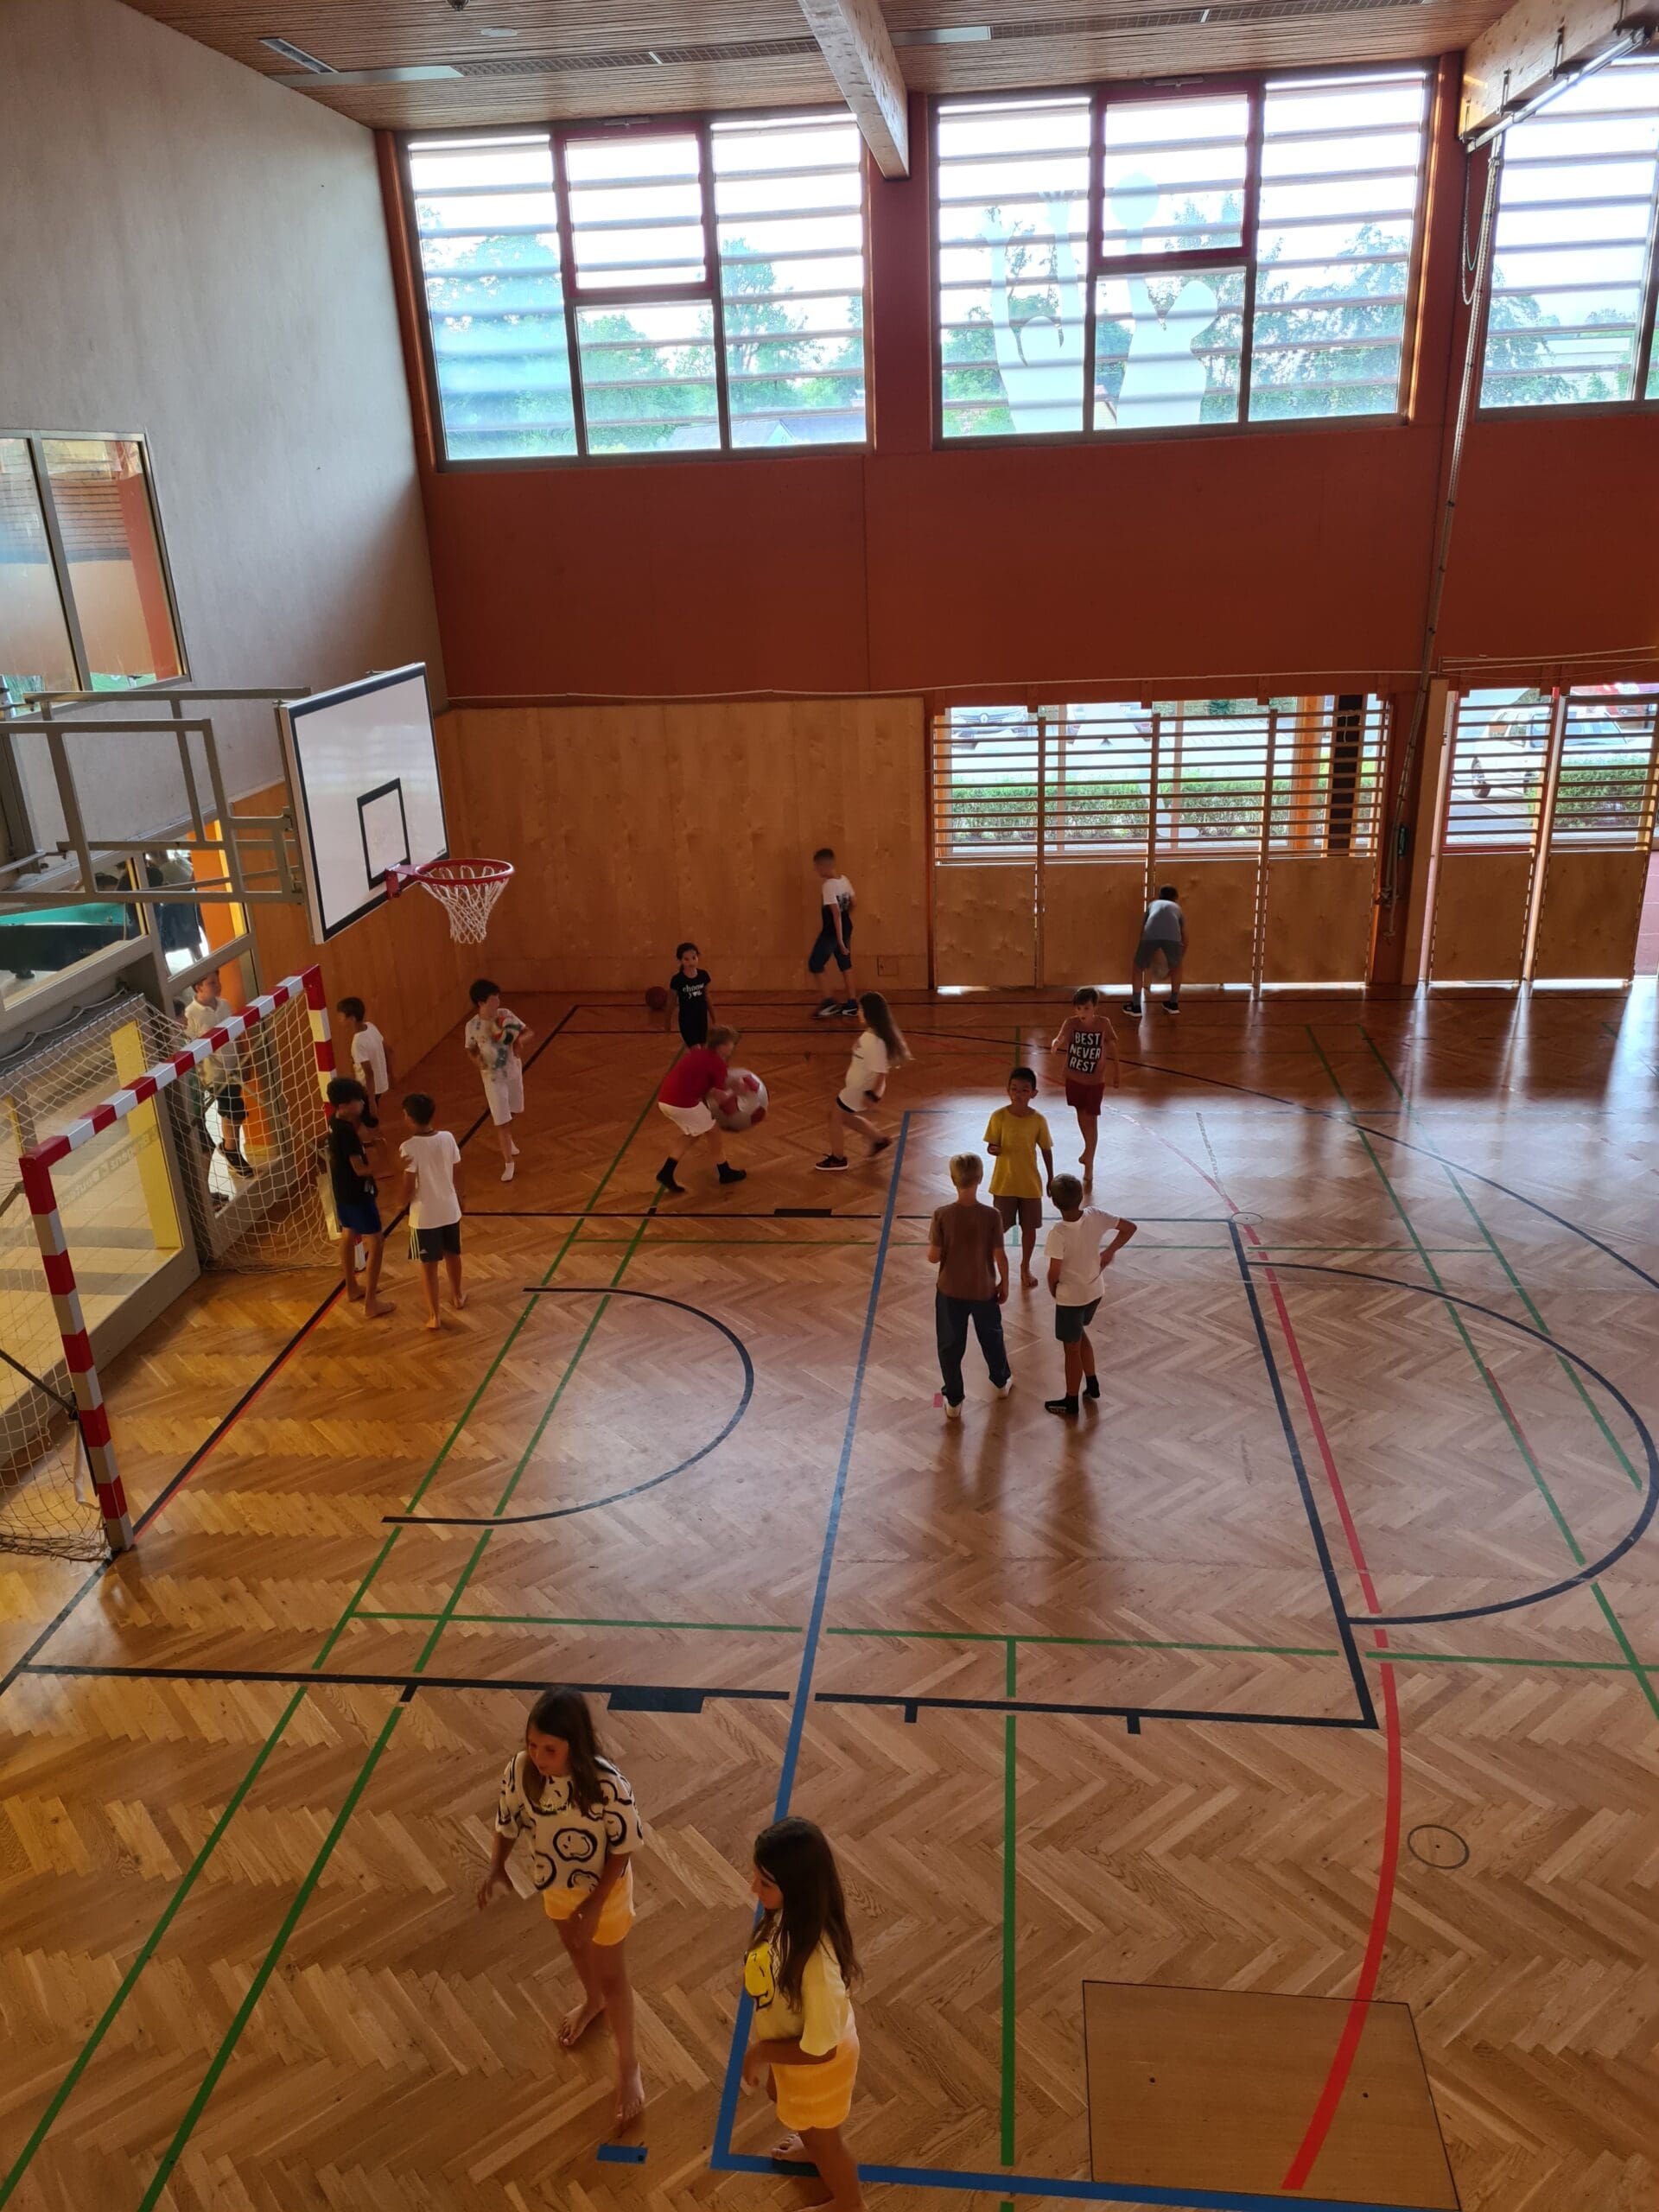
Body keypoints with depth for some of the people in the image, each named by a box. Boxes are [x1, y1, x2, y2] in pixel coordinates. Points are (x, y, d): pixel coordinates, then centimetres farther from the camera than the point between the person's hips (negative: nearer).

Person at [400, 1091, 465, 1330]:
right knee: (452, 1254, 26)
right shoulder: (448, 1138, -9)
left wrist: (404, 1201, 3)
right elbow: (457, 1175, 3)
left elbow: (409, 1189, -19)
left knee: (428, 1264, 10)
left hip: (424, 1216, -4)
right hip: (450, 1210, 4)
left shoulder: (409, 1147, -22)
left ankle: (435, 1315, 16)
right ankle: (457, 1296, 46)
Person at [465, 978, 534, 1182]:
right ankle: (509, 1162, 6)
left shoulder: (506, 1015, -13)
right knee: (502, 1122, -3)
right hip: (492, 1077, -3)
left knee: (510, 1114, 23)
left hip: (513, 1071, 3)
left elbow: (529, 1031, -6)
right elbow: (471, 1051, -1)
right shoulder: (472, 1026, -17)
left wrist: (520, 1039, -27)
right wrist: (477, 1061, -23)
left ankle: (509, 1142, 52)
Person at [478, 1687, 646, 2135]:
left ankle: (628, 2067, 39)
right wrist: (496, 1868, -23)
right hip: (555, 1883, 4)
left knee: (612, 1975, 15)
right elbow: (509, 1821, -8)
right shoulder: (520, 1769, -27)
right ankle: (593, 2002, 64)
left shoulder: (606, 1784, -38)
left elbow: (623, 1847, -24)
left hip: (604, 1888, -4)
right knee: (575, 1948, 31)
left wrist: (594, 1904, -23)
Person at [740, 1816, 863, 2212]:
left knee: (820, 2135, 25)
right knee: (778, 2094, 36)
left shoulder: (816, 1963, -47)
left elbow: (819, 2050, -32)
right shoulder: (791, 1913, -24)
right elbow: (769, 1972, -2)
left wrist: (760, 2052, -18)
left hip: (816, 2064, -7)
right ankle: (817, 2148, 68)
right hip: (793, 2039, 7)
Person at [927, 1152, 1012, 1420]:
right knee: (992, 1337, 26)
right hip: (984, 1290, 1)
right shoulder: (992, 1215, -18)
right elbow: (1000, 1256, -11)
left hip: (950, 1291, -1)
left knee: (950, 1345, 16)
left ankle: (953, 1401, 23)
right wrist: (1004, 1284, 5)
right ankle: (1001, 1382, 48)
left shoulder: (942, 1215, -20)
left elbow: (933, 1256, -14)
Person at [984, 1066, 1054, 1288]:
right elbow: (991, 1146, -7)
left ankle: (1025, 1267, 34)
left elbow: (1046, 1150, 2)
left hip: (1031, 1183, 1)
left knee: (1029, 1227, 12)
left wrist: (1050, 1179, 7)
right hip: (1004, 1182, -1)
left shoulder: (1038, 1120, -10)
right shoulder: (999, 1117, -13)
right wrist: (994, 1150, -31)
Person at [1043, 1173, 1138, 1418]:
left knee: (1072, 1349, 12)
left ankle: (1071, 1404, 29)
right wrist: (1109, 1252, 6)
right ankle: (1092, 1384, 43)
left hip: (1070, 1297, -6)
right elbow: (1130, 1227, -4)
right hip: (1094, 1292, 6)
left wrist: (1053, 1290, -1)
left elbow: (1054, 1273, -23)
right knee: (1079, 1335, 31)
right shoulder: (1094, 1217, -15)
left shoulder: (1058, 1234, -30)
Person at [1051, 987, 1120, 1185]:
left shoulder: (1103, 1023, -16)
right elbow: (1061, 1038, -35)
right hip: (1074, 1078, 2)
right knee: (1080, 1114, 21)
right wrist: (1056, 1043, -60)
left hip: (1095, 1081, -2)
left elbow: (1111, 1044, -1)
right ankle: (1089, 1149, 45)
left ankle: (1089, 1165, 7)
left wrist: (1117, 1069, 7)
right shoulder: (1071, 1023, -18)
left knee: (1092, 1119, -1)